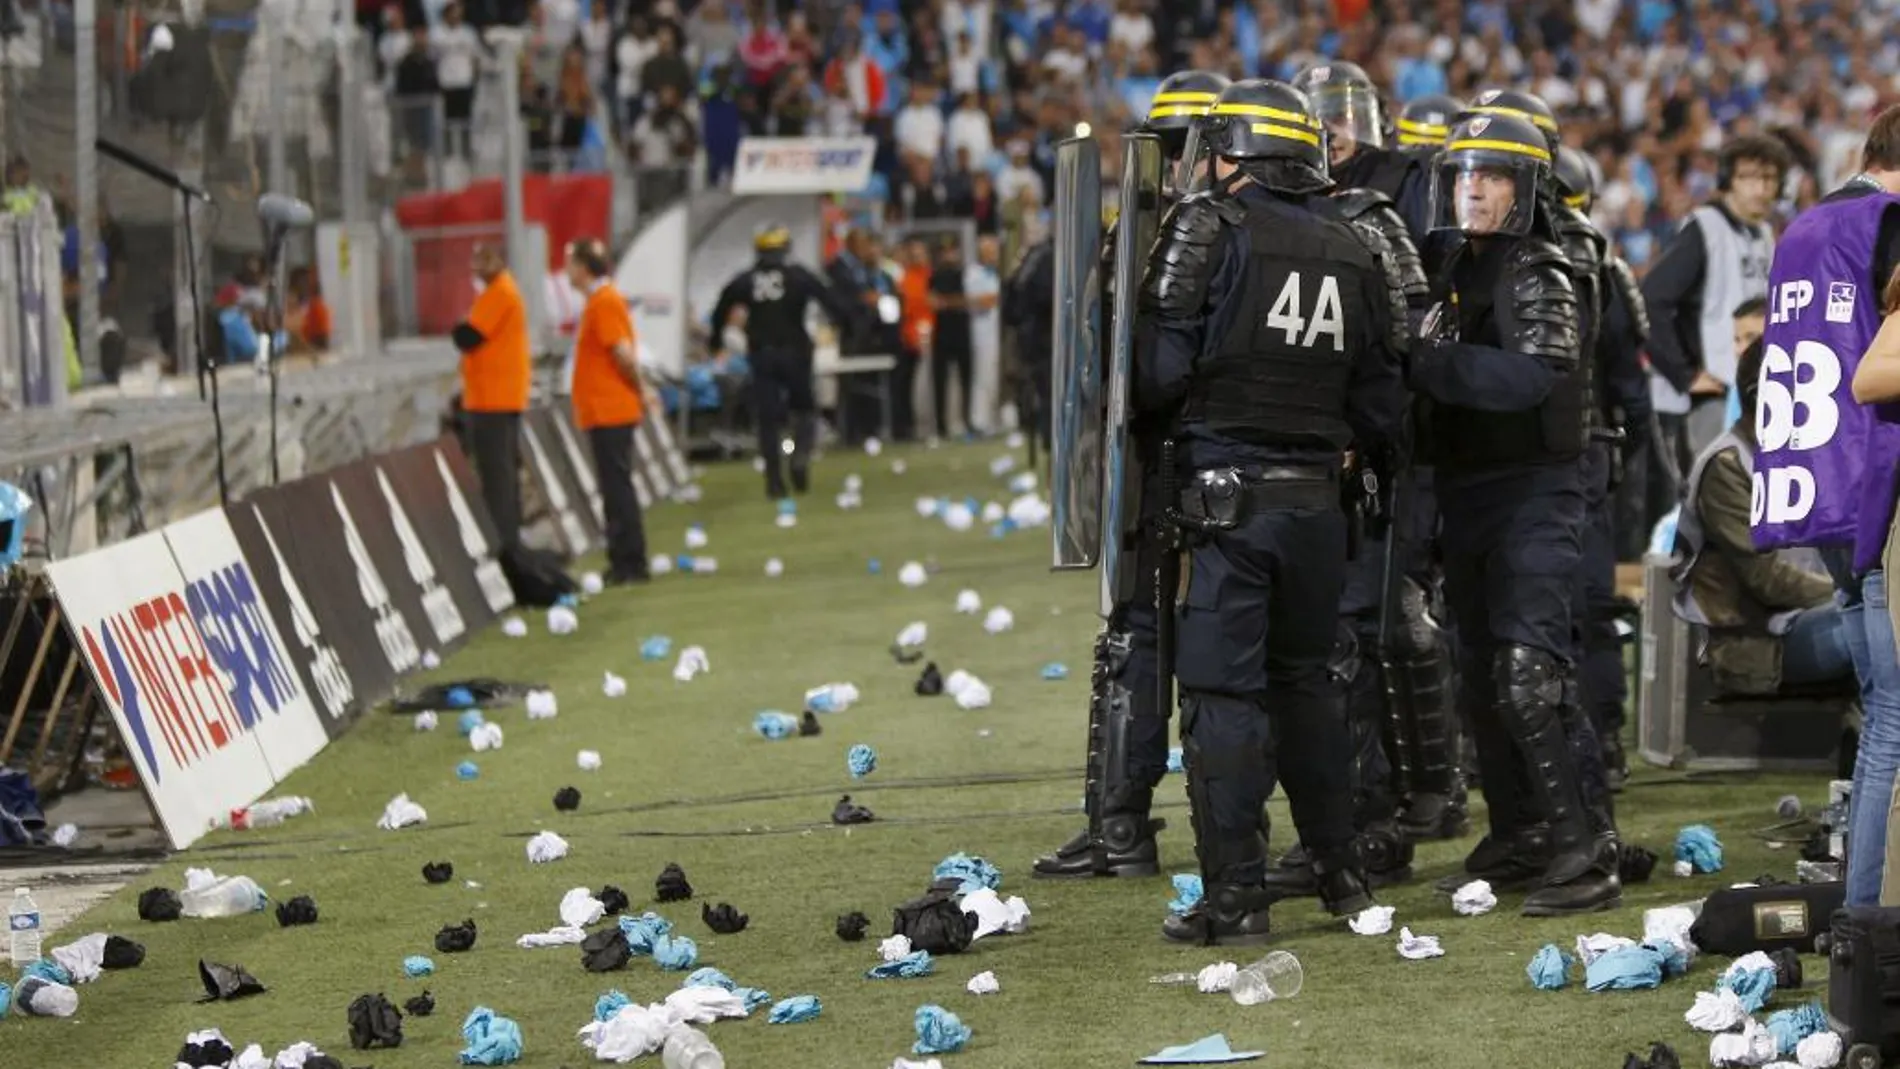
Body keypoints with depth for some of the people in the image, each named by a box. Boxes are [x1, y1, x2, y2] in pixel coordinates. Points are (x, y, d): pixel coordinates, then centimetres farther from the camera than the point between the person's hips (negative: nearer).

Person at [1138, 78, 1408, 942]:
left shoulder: (1209, 231, -8)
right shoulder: (1357, 252, 7)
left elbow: (1160, 372, -12)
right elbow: (1381, 407, 9)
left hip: (1226, 494, -5)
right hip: (1317, 499, 5)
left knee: (1221, 693, -1)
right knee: (1304, 680, 20)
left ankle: (1234, 896, -3)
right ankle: (1340, 871, 25)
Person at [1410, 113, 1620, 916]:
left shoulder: (1539, 274, -9)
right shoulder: (1453, 272, 15)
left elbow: (1528, 375, -25)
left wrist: (1421, 360, -23)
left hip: (1533, 494, -8)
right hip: (1466, 493, 8)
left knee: (1530, 675, -17)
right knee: (1481, 677, 13)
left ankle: (1586, 854, -17)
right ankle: (1517, 839, 24)